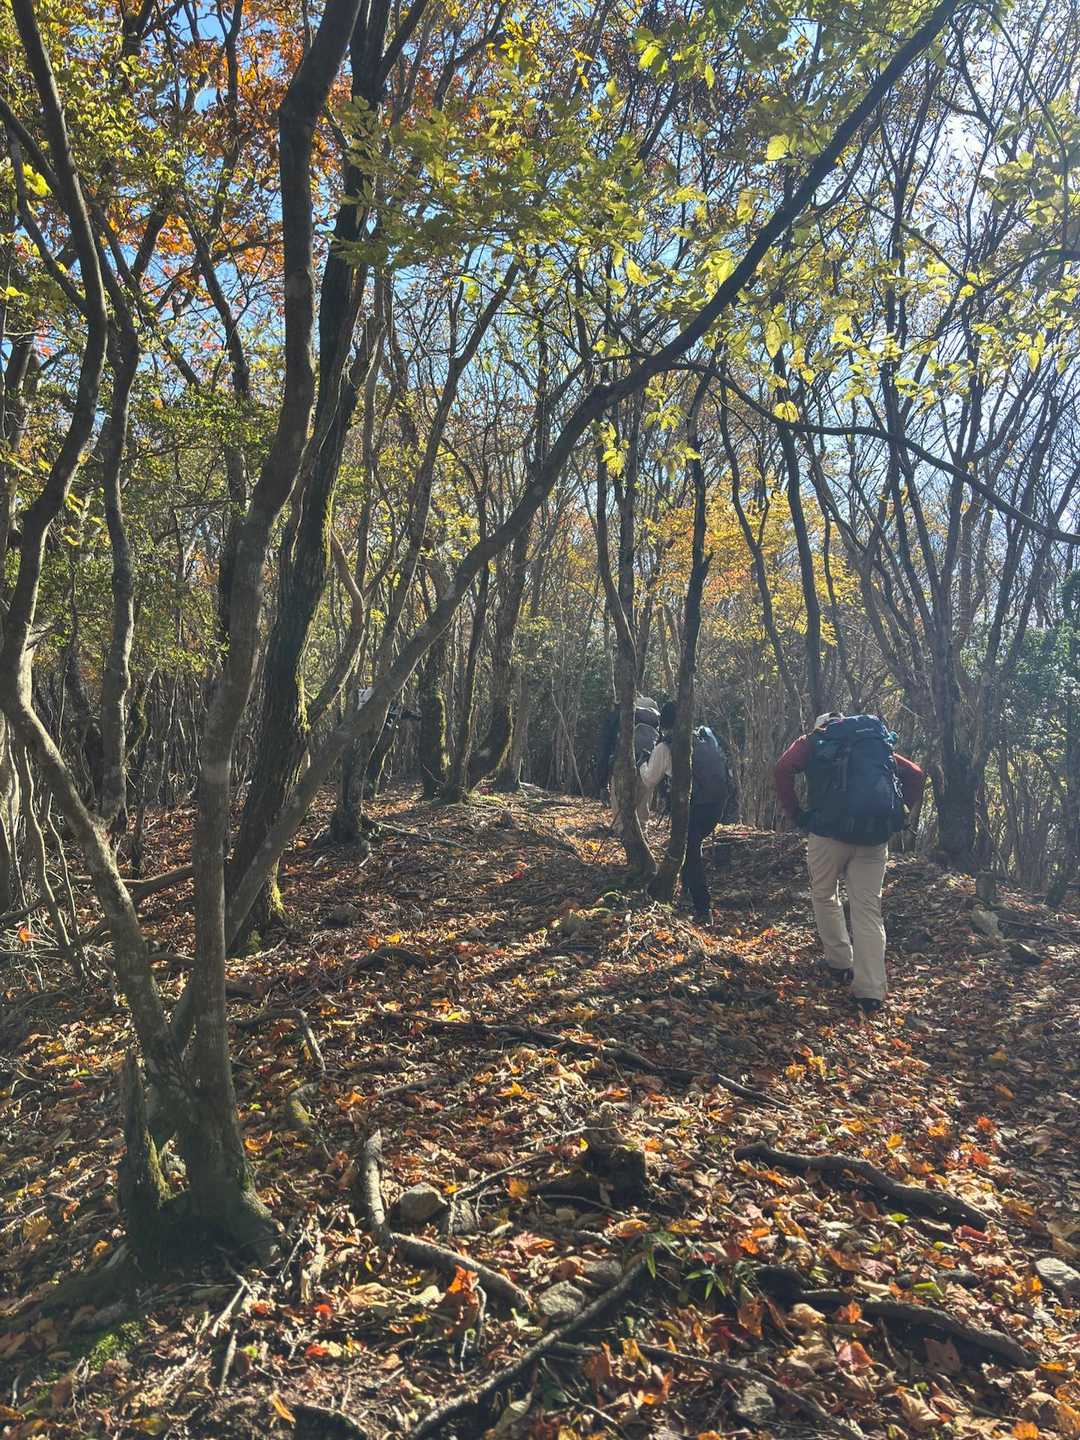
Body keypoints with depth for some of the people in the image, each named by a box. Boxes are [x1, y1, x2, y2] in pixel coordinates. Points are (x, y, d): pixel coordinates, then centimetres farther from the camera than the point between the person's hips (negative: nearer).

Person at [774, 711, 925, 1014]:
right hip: (875, 833, 3)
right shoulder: (879, 742, 26)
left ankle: (841, 964, 23)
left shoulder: (814, 741, 14)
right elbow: (915, 775, 16)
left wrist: (795, 814, 1)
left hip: (830, 828, -3)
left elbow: (783, 770, -5)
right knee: (868, 907, 4)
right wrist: (899, 816, 15)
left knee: (824, 896, 19)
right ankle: (871, 991, -1)